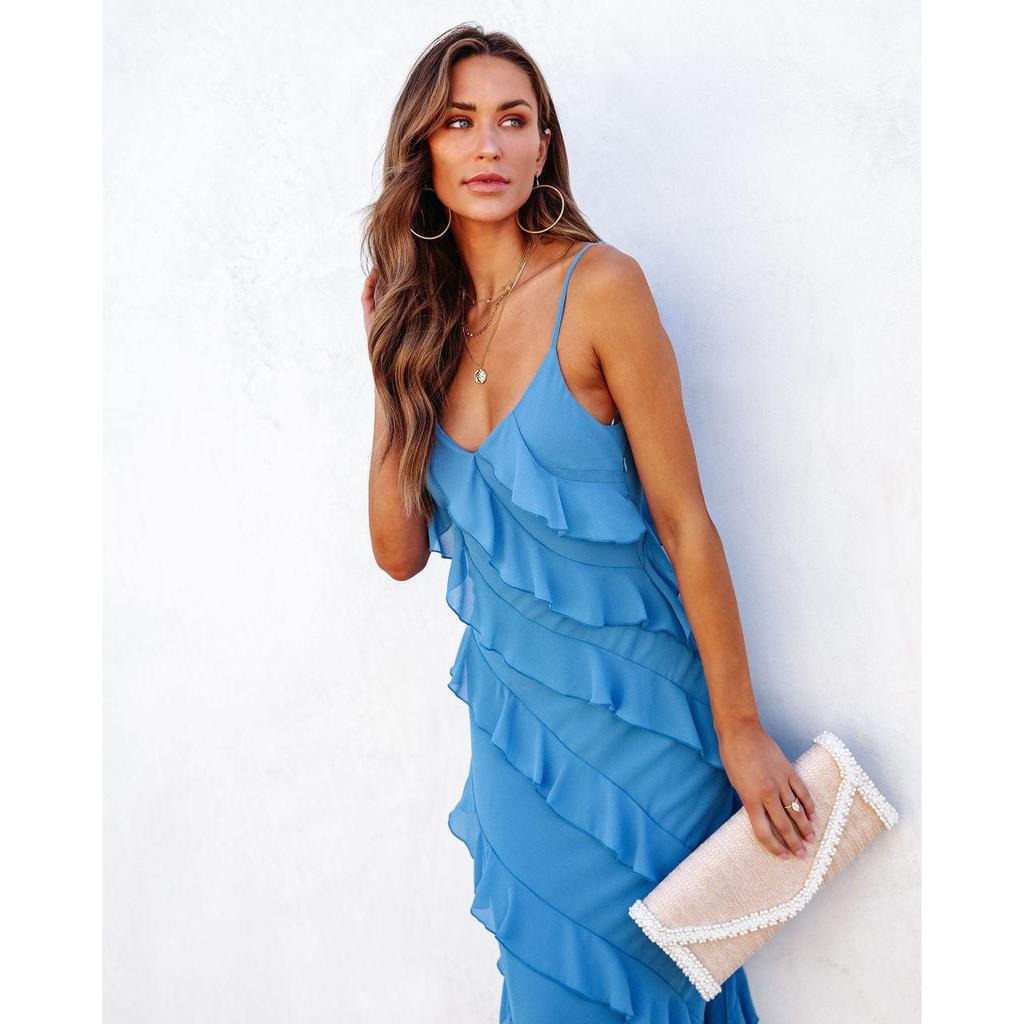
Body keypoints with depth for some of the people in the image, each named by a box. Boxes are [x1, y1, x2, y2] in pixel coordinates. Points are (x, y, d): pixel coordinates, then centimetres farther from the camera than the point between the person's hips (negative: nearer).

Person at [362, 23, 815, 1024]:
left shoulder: (599, 286, -15)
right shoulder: (426, 320, 1)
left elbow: (686, 524, -14)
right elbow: (400, 551, 1)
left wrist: (740, 730, -11)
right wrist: (389, 368, -4)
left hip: (632, 708, -4)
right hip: (512, 707, 5)